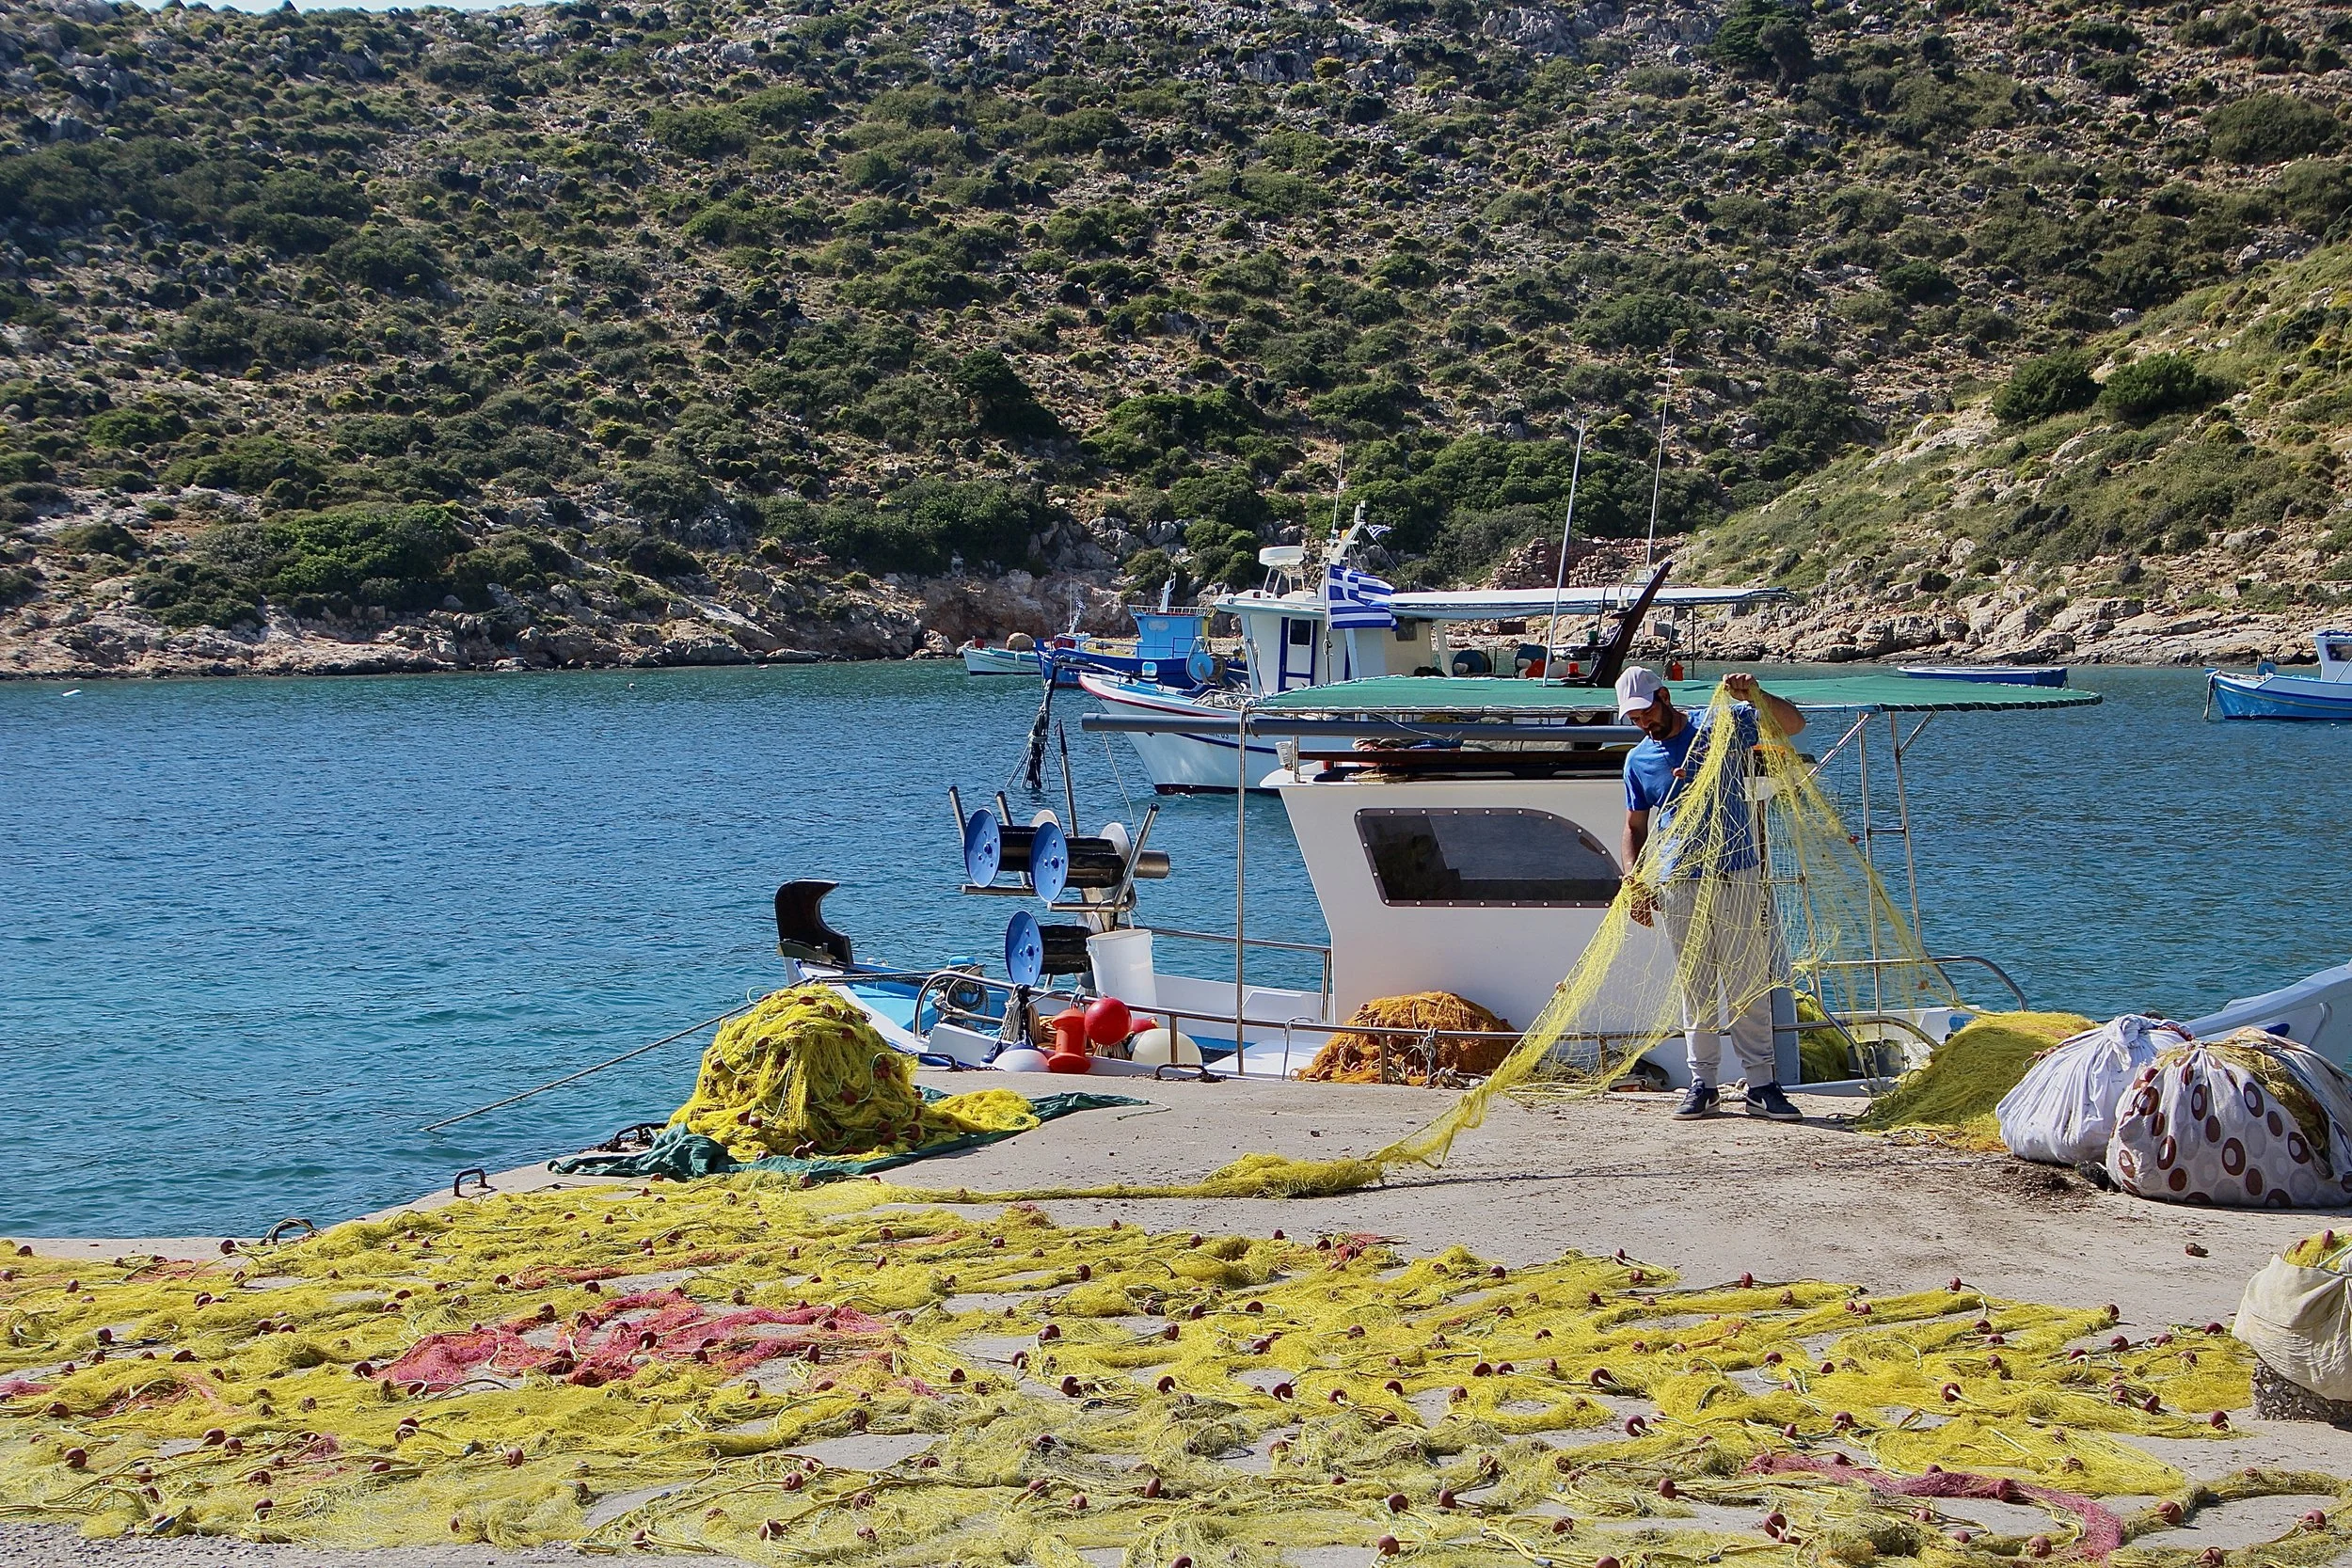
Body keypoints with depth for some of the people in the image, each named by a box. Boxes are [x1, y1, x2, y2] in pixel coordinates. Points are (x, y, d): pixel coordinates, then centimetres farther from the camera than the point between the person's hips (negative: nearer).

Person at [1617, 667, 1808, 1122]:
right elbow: (1635, 826, 17)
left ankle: (1761, 1085, 0)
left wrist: (1755, 695, -20)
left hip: (1737, 877, -2)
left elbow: (1792, 723, -2)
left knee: (1749, 986, -2)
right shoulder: (1639, 760, 12)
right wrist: (1634, 879, 3)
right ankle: (1703, 1084, 11)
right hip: (1679, 884, 2)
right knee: (1696, 990, 5)